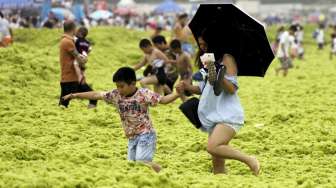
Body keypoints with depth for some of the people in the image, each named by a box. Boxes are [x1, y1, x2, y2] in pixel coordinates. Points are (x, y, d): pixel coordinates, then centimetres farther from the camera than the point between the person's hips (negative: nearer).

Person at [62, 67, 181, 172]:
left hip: (146, 135, -7)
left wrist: (178, 94, -35)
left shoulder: (144, 94, -15)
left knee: (141, 162, -23)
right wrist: (75, 95, 8)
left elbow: (163, 100, -18)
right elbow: (96, 95, 6)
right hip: (132, 138, 7)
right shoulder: (115, 95, 0)